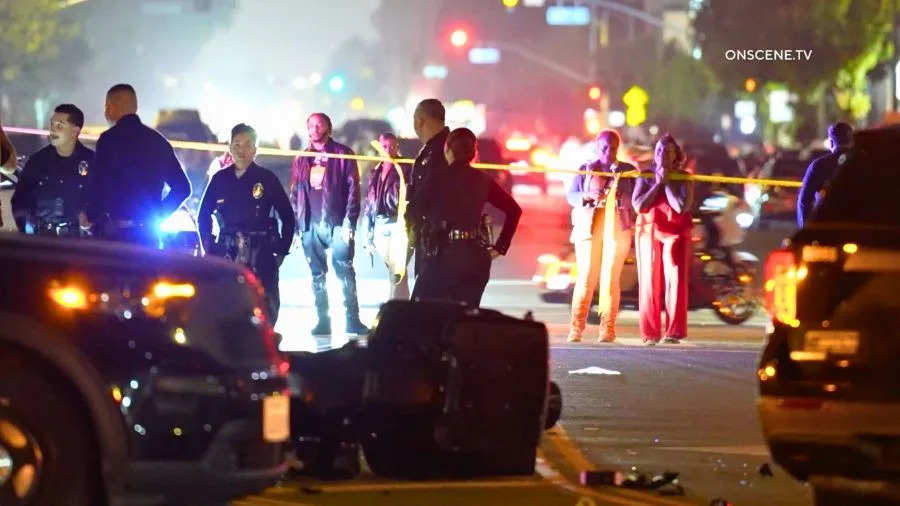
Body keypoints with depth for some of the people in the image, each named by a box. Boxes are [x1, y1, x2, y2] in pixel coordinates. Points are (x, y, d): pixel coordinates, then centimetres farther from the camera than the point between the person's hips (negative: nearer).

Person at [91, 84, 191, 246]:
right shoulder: (158, 140, 13)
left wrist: (91, 218, 0)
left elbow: (102, 186, -15)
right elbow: (182, 187, 15)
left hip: (118, 232, -6)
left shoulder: (110, 139, -6)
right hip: (150, 234, 6)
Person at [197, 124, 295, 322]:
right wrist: (208, 246, 9)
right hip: (226, 254, 2)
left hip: (261, 255, -2)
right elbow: (204, 215, 18)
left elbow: (288, 217, 4)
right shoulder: (219, 179, 7)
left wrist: (281, 251, 1)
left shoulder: (267, 179, 0)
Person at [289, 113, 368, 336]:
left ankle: (352, 320, -3)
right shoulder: (301, 160, 15)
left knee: (345, 273, -5)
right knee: (317, 275, 5)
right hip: (310, 226, 4)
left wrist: (349, 223, -11)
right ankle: (323, 321, 8)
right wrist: (294, 225, 5)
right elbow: (295, 194, 14)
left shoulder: (343, 154, 3)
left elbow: (353, 190, -2)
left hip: (337, 224, -4)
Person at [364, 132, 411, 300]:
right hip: (380, 228, 5)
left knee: (397, 272, -12)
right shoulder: (375, 173, 16)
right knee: (394, 272, 10)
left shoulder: (405, 170, 0)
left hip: (399, 225, -5)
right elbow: (369, 204, 17)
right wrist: (369, 236, 14)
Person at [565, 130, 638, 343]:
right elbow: (570, 195, 1)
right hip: (589, 228, 0)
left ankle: (607, 329, -1)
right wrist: (587, 195, -17)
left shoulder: (628, 170, 9)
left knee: (611, 279, -2)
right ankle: (576, 328, -5)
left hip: (617, 229, 0)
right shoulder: (585, 169, 9)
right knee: (586, 277, -5)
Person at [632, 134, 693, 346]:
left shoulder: (683, 178, 3)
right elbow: (638, 205, -4)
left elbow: (682, 207, -11)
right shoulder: (645, 177, 9)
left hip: (675, 234, -2)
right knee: (649, 281, -1)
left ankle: (674, 331, -10)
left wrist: (667, 183, -7)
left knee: (675, 280, -10)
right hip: (648, 232, 2)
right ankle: (650, 333, 1)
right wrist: (657, 183, -6)